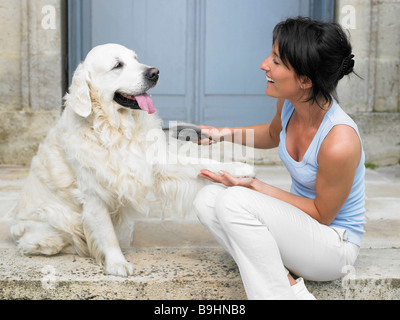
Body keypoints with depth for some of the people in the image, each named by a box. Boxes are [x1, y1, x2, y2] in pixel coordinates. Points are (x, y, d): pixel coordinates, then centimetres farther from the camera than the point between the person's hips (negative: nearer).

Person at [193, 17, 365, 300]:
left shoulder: (340, 143, -32)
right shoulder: (289, 102, -8)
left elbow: (322, 215, -17)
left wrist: (254, 186, -19)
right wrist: (226, 134, 2)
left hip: (334, 243, -8)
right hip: (300, 224, 8)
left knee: (234, 200, -28)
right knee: (207, 199, -10)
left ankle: (278, 291, -17)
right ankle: (290, 285, -12)